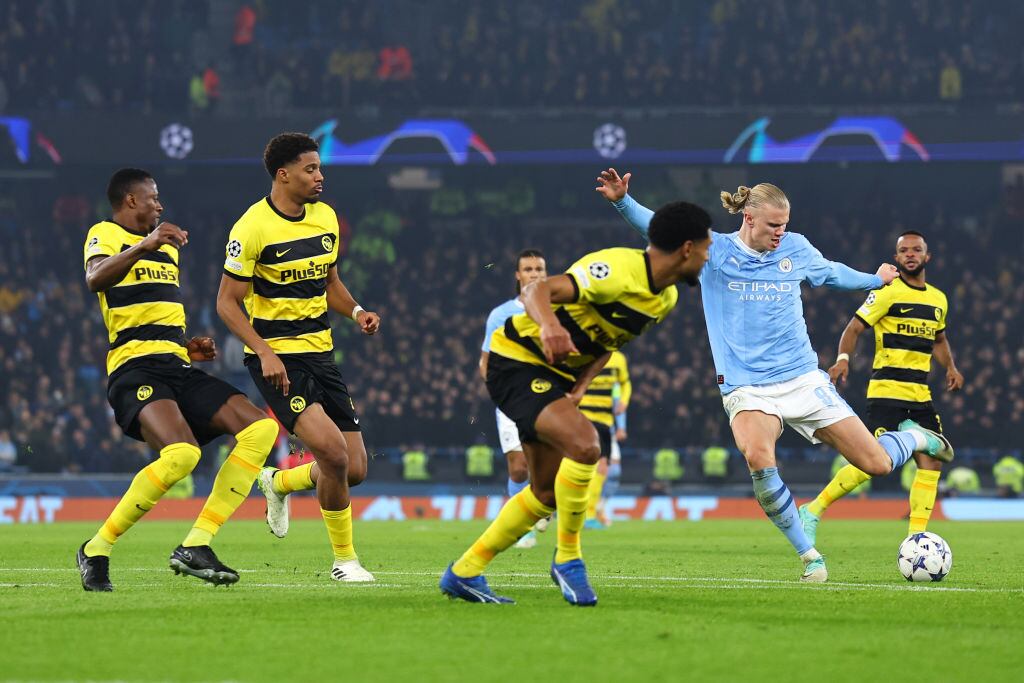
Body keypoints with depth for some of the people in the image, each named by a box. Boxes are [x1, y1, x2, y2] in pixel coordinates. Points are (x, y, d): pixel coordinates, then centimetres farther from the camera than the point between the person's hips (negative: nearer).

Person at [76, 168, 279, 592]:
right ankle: (96, 551, -16)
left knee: (259, 428, -8)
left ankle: (195, 546, -10)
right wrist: (144, 245, -35)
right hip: (135, 367, -9)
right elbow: (95, 278, -23)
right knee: (181, 453, -31)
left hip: (177, 367, 9)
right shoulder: (105, 235, 1)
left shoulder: (165, 246, 29)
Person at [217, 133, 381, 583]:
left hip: (320, 354, 7)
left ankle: (279, 482, 34)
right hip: (277, 358, -7)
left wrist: (356, 312, 0)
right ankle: (344, 558, -6)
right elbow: (227, 302, -10)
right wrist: (265, 352, -22)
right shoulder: (253, 228, -13)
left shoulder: (325, 217, 8)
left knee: (354, 470, 3)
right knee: (332, 450, -23)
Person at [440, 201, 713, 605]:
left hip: (555, 375, 10)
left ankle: (463, 574, 22)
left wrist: (578, 388, -3)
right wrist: (550, 325, -57)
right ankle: (567, 558, -13)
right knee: (583, 443, -30)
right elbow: (538, 291, -35)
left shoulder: (666, 298, 4)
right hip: (517, 362, -10)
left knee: (548, 493, 11)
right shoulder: (619, 271, -26)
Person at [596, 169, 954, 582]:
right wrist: (622, 201, -28)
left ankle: (914, 438, 38)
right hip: (747, 388, -2)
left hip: (803, 380, 2)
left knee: (877, 464, -1)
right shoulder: (713, 251, -3)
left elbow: (831, 273, 26)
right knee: (757, 458, -35)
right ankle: (809, 556, -19)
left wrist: (875, 279, 42)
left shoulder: (796, 249, 5)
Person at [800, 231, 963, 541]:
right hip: (886, 390, -7)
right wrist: (843, 358, -26)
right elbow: (854, 328, -7)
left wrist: (950, 367, 12)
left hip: (921, 395, 7)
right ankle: (813, 510, -2)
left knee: (931, 463, -3)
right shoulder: (887, 292, -5)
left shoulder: (938, 299, 15)